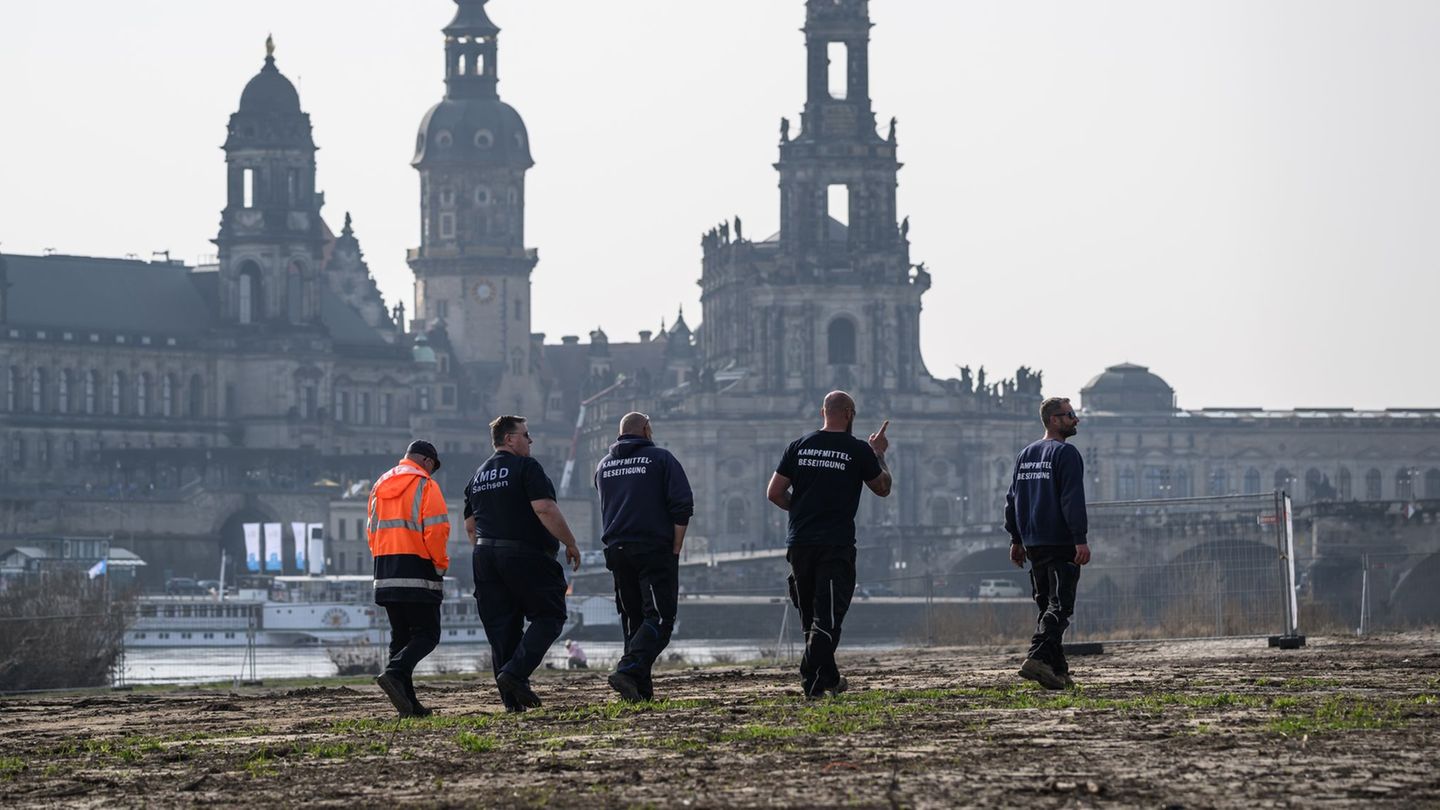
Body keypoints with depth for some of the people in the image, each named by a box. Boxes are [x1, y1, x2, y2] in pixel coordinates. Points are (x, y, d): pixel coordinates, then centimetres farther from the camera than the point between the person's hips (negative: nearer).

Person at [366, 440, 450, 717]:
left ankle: (408, 703, 6)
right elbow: (436, 528, -14)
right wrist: (440, 564, -3)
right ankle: (394, 674, -27)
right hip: (418, 574, -7)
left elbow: (371, 530, 18)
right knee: (427, 634, -3)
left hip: (386, 574, 7)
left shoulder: (380, 486, 17)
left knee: (400, 637, 11)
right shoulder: (424, 484, -6)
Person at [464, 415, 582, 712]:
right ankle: (515, 673, -17)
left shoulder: (478, 476, 17)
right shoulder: (526, 467, -7)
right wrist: (570, 544, -10)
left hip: (485, 557, 7)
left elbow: (471, 526, 20)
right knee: (548, 617, 0)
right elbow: (545, 509, -17)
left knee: (501, 628, 6)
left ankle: (511, 698, 3)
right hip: (526, 554, -7)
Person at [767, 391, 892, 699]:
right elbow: (883, 488, 11)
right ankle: (813, 681, -17)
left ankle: (829, 679, 23)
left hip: (799, 543, 4)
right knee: (827, 616, -5)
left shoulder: (799, 446, 6)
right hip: (837, 546, -4)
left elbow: (774, 493, 5)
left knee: (810, 616, 15)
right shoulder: (858, 451, -3)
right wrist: (879, 455, 25)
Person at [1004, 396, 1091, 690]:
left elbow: (1012, 499, 19)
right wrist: (1080, 540, -19)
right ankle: (1038, 657, -27)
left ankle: (1057, 669, 11)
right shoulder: (1065, 453, -9)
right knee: (1060, 605, -10)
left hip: (1033, 544, 8)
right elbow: (1072, 500, -17)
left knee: (1046, 605, 13)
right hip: (1061, 544, -8)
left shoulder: (1026, 454, 16)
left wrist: (1016, 539, 22)